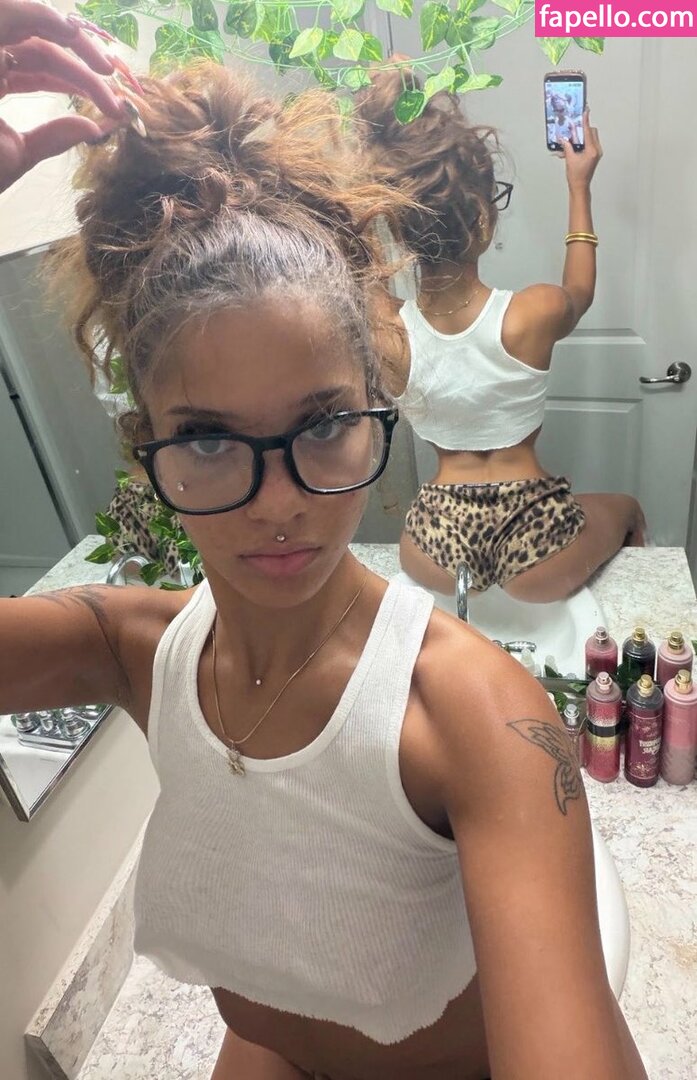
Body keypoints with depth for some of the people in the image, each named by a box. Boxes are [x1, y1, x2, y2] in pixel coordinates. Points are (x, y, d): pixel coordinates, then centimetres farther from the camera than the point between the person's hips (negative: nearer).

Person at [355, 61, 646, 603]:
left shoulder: (382, 332, -16)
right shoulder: (535, 314, -20)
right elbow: (580, 291, 8)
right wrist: (580, 186, 20)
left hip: (435, 554, 2)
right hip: (537, 556, -1)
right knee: (627, 509, 35)